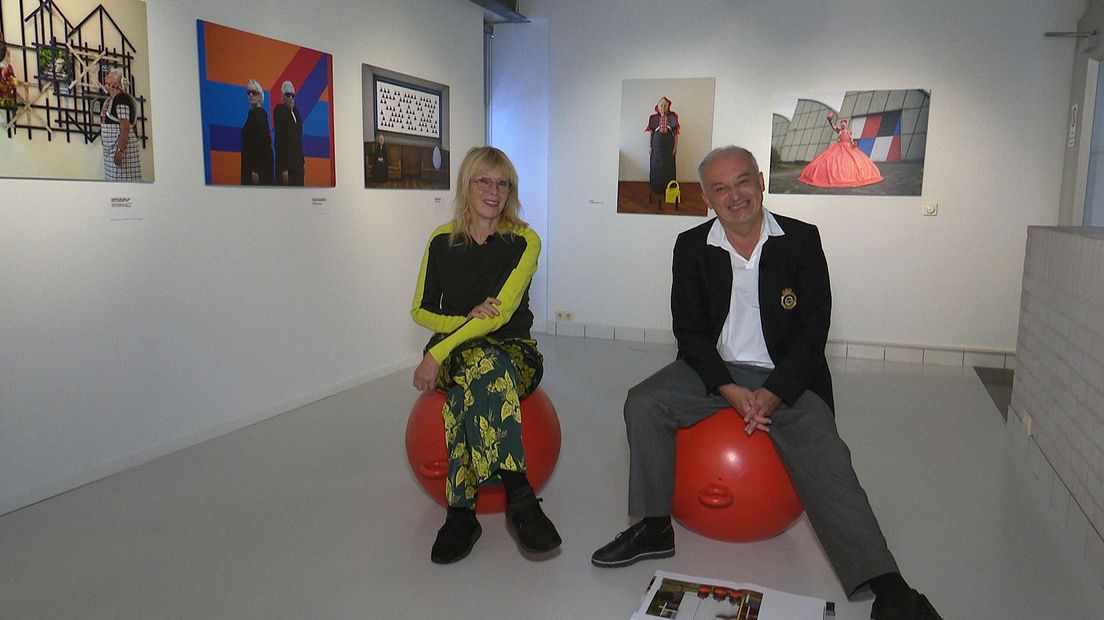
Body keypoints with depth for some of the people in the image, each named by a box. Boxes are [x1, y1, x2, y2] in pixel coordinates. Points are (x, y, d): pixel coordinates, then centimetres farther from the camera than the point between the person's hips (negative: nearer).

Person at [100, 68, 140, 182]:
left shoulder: (121, 98, -13)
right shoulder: (110, 99, 15)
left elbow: (125, 127, -20)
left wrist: (120, 151, -25)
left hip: (122, 145, -9)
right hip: (110, 147, 9)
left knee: (122, 178, -10)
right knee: (113, 177, 9)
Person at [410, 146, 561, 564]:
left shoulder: (524, 242, -3)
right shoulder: (442, 241, 6)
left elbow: (501, 313, -15)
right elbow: (421, 311, 10)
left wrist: (438, 353, -23)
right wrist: (467, 320, -11)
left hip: (513, 351, -1)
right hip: (451, 352, 2)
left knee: (474, 377, -37)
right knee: (481, 365, -36)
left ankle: (461, 512, -36)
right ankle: (519, 495, -36)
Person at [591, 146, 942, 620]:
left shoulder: (802, 240, -3)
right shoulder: (692, 247, 2)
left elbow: (813, 329, -6)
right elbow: (689, 332, -1)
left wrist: (771, 395, -17)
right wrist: (730, 391, -16)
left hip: (787, 377, -2)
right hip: (716, 370, 2)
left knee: (824, 460, -22)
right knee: (643, 403, -19)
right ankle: (653, 528, -6)